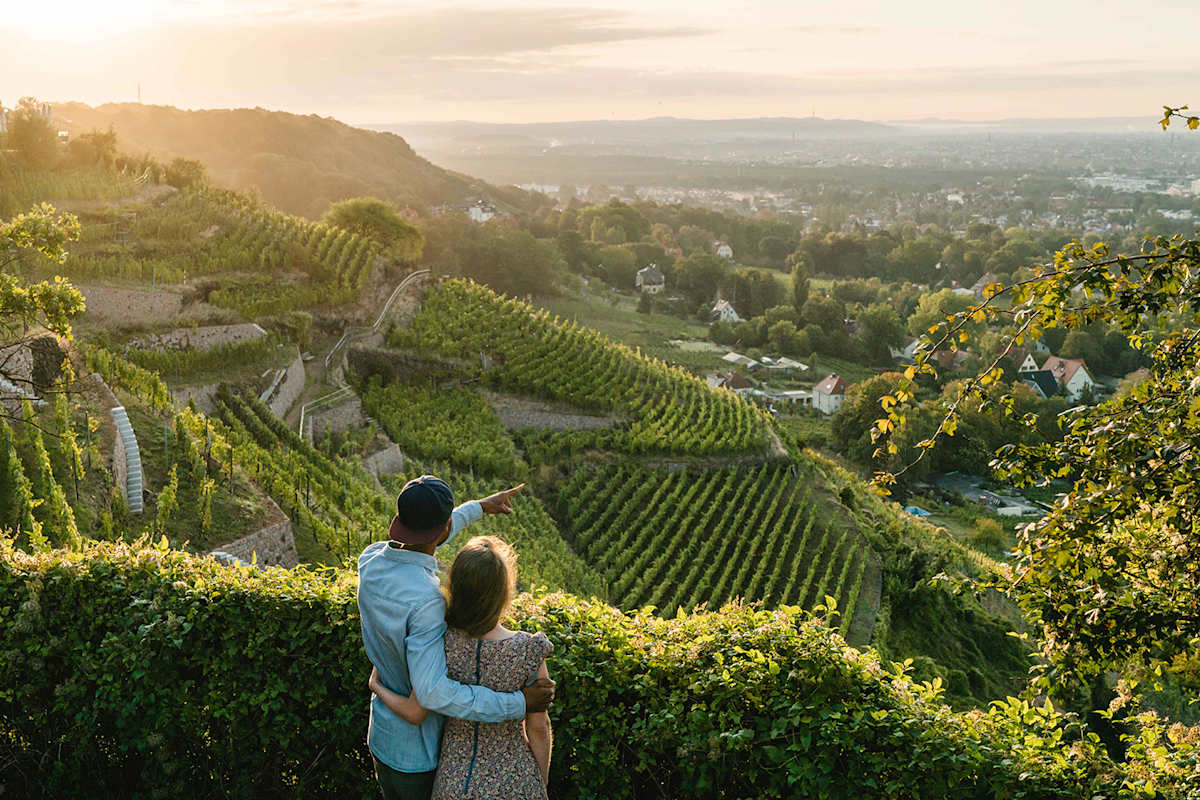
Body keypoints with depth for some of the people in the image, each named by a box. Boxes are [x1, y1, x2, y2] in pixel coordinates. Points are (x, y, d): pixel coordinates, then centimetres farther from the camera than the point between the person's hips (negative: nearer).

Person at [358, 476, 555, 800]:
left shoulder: (370, 560, -11)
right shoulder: (426, 600, -35)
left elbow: (415, 544, 12)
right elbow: (431, 691, -39)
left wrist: (479, 506, 19)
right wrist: (518, 704, -34)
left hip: (382, 737, 7)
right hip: (422, 754, -7)